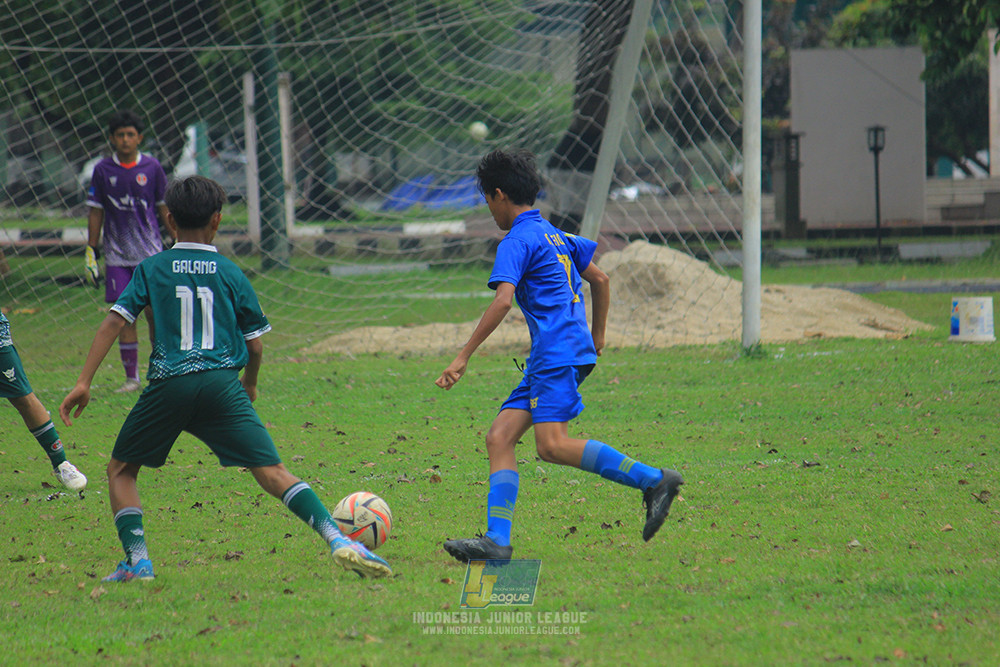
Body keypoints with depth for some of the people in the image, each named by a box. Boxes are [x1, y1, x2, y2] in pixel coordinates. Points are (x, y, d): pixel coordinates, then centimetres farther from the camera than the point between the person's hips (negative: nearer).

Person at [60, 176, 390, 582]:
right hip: (222, 383, 0)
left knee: (121, 470, 19)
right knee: (272, 472, -4)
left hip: (168, 384, 0)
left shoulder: (151, 269, 12)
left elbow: (114, 322, 2)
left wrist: (84, 382, 1)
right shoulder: (231, 274, 12)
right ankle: (338, 540, -21)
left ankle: (136, 559, 4)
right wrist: (250, 384, 33)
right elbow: (255, 345, 13)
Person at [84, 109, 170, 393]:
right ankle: (131, 377, 5)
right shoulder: (103, 170, 2)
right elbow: (96, 212, 7)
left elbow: (164, 207, 8)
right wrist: (91, 250, 5)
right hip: (118, 255, 1)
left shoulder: (151, 167, 2)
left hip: (151, 252, -1)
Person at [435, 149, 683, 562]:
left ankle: (654, 481, -17)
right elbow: (600, 279, 29)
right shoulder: (554, 236, 22)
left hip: (559, 355, -10)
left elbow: (503, 300, -19)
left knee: (552, 445, -20)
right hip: (546, 361, 10)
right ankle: (496, 540, -9)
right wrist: (596, 335, 38)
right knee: (499, 437, 1)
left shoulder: (516, 242, -6)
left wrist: (463, 357, -19)